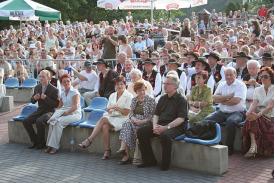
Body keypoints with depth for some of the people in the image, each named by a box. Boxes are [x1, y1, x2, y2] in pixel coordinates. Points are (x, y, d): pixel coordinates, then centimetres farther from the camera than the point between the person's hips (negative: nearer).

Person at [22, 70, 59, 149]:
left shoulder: (54, 90, -12)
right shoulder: (37, 87, 6)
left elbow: (56, 104, -16)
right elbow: (32, 101, 16)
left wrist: (46, 98, -26)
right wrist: (34, 98, -8)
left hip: (49, 111, -6)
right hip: (40, 110, 6)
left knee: (39, 121, -33)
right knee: (26, 121, -12)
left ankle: (41, 143, -13)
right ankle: (35, 141, 1)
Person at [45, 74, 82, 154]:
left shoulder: (75, 92, -4)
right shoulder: (62, 93, 18)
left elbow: (75, 106, -13)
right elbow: (60, 105, 21)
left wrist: (67, 112, -23)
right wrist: (56, 113, 1)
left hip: (74, 113, -6)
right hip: (64, 111, 6)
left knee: (59, 122, -32)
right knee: (52, 122, -25)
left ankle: (54, 146, -28)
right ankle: (49, 145, -25)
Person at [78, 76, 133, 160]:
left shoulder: (128, 96, 0)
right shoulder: (112, 95, 18)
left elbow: (126, 112, -7)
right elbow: (108, 109, 17)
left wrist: (116, 107, -17)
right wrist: (109, 110, -7)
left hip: (122, 119, -5)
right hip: (111, 118, 5)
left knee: (103, 119, -29)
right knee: (105, 126, -30)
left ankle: (89, 140, -29)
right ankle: (107, 151, -27)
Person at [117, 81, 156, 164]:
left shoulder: (150, 100, 0)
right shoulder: (134, 100, 17)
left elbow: (152, 116, -5)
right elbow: (131, 113, 14)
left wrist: (141, 121, -17)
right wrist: (133, 119, -9)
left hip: (145, 123, -4)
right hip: (134, 121, 4)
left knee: (129, 126, -30)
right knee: (126, 124, -27)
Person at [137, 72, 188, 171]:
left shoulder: (181, 99, -2)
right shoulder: (163, 98, 19)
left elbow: (181, 118, -13)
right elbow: (156, 114, 17)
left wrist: (166, 127, -23)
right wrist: (155, 125, -5)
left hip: (175, 126, -7)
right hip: (160, 124, 7)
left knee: (165, 135, -38)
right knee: (141, 131, -10)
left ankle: (165, 165, -20)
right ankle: (149, 160, -1)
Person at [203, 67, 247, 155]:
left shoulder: (240, 85, -2)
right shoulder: (222, 85, 15)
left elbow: (236, 101, -17)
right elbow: (214, 98, 0)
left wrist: (222, 101, -4)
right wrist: (228, 96, -11)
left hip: (237, 112, -5)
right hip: (222, 112, 5)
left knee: (231, 122, -36)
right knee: (207, 120, -16)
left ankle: (229, 147, -23)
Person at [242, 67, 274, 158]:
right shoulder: (257, 90, 15)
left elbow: (270, 106, -14)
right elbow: (254, 103, 1)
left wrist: (259, 114, -30)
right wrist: (249, 112, -22)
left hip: (270, 117, -3)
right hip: (258, 116, 3)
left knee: (255, 119, -32)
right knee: (251, 119, -30)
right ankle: (253, 146, -40)